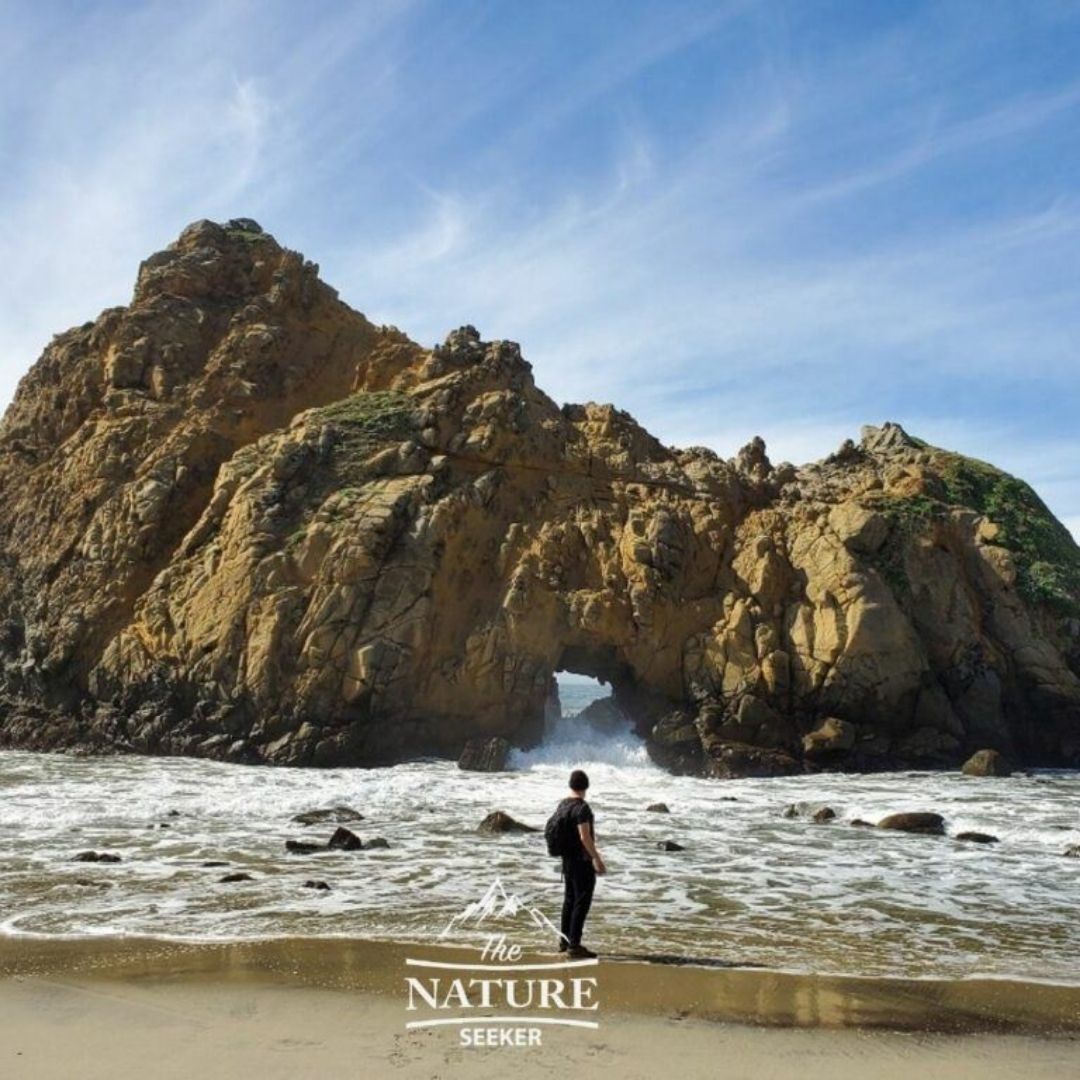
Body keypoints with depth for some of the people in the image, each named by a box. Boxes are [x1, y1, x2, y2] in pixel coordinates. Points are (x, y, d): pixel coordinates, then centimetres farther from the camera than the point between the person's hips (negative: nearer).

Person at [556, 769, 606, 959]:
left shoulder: (563, 805, 6)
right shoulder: (582, 807, -20)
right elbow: (585, 837, -24)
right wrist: (597, 860, -18)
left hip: (567, 859, 9)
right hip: (582, 861, -9)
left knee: (570, 899, 17)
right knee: (582, 901, -2)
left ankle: (564, 940, 25)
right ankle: (574, 945, 0)